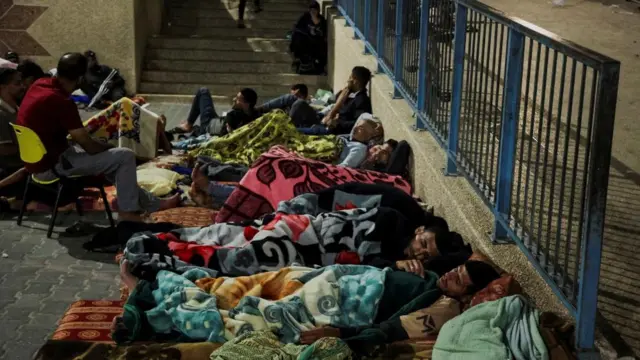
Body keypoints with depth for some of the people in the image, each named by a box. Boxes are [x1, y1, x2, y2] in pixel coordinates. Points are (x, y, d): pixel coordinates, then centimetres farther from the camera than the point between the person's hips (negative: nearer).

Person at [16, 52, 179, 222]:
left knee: (109, 154, 22)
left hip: (37, 160, 10)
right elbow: (87, 145, -20)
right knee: (125, 156, -8)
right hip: (51, 166, -10)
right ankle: (128, 211, 7)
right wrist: (109, 149, -1)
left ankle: (150, 203, 26)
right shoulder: (61, 101, -27)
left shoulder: (39, 84, -2)